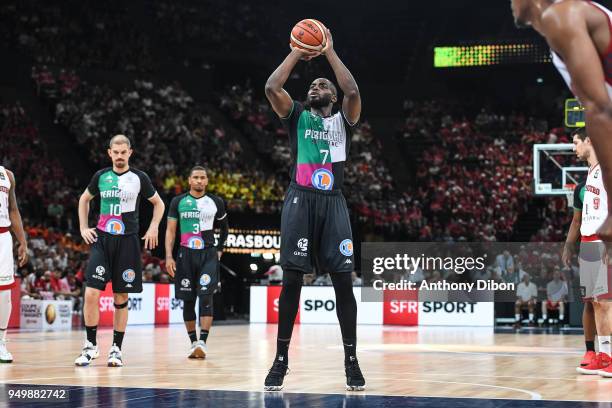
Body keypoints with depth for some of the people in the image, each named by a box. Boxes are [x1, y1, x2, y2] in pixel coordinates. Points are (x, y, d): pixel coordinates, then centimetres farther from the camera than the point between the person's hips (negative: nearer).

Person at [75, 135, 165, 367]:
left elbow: (158, 204, 13)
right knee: (91, 294, -11)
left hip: (127, 242, -1)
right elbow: (84, 200, 22)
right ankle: (91, 346, 2)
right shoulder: (101, 176, 6)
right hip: (101, 239, 1)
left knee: (121, 298, 3)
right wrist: (83, 228, 11)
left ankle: (116, 349, 13)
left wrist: (153, 227, 0)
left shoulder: (139, 178, 1)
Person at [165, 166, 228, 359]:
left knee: (206, 297, -15)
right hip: (186, 255, 1)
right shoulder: (178, 202, 4)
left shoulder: (216, 202, 5)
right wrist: (169, 256, -6)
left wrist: (220, 249, 13)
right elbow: (170, 230, 3)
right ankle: (193, 343, 14)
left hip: (208, 255, -1)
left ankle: (203, 342, -18)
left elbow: (224, 227, 20)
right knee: (188, 300, 4)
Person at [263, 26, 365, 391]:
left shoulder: (343, 121, 14)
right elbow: (272, 88, -2)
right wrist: (297, 52, 4)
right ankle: (281, 360, 3)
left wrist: (330, 52, 0)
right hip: (301, 200, 0)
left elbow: (353, 92, -7)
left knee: (344, 281, -4)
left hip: (333, 202, 0)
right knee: (292, 280, -4)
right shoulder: (297, 117, 15)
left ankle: (351, 361, 3)